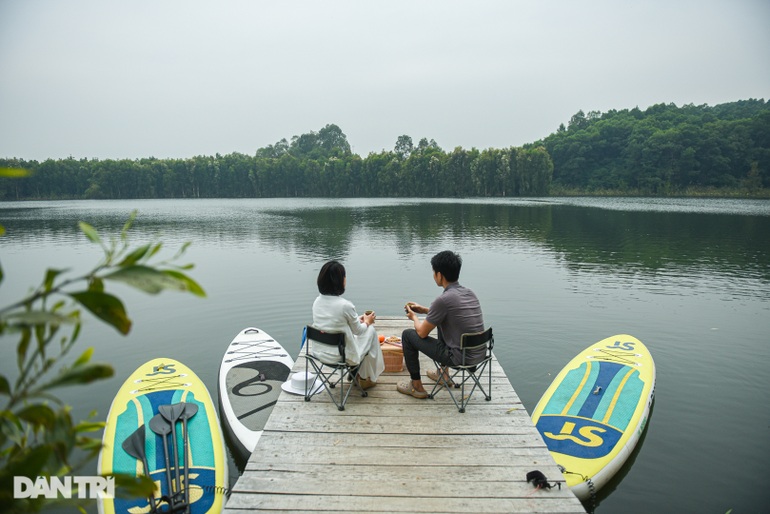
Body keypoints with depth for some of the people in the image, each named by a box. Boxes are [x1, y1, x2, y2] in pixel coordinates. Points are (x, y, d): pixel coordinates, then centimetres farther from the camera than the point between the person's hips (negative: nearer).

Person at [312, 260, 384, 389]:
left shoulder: (317, 301, -5)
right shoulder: (345, 306, -24)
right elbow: (358, 330, -6)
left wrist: (358, 319, 20)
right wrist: (367, 322, 15)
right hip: (340, 356, -6)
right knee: (370, 330, 17)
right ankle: (365, 378, 31)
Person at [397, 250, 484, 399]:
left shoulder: (443, 300, -20)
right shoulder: (469, 293, 4)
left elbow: (422, 333, -8)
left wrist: (414, 317, 12)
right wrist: (425, 310, 23)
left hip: (460, 358, -8)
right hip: (480, 354, 8)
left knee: (408, 335, 5)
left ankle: (417, 386, 17)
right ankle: (443, 374, 41)